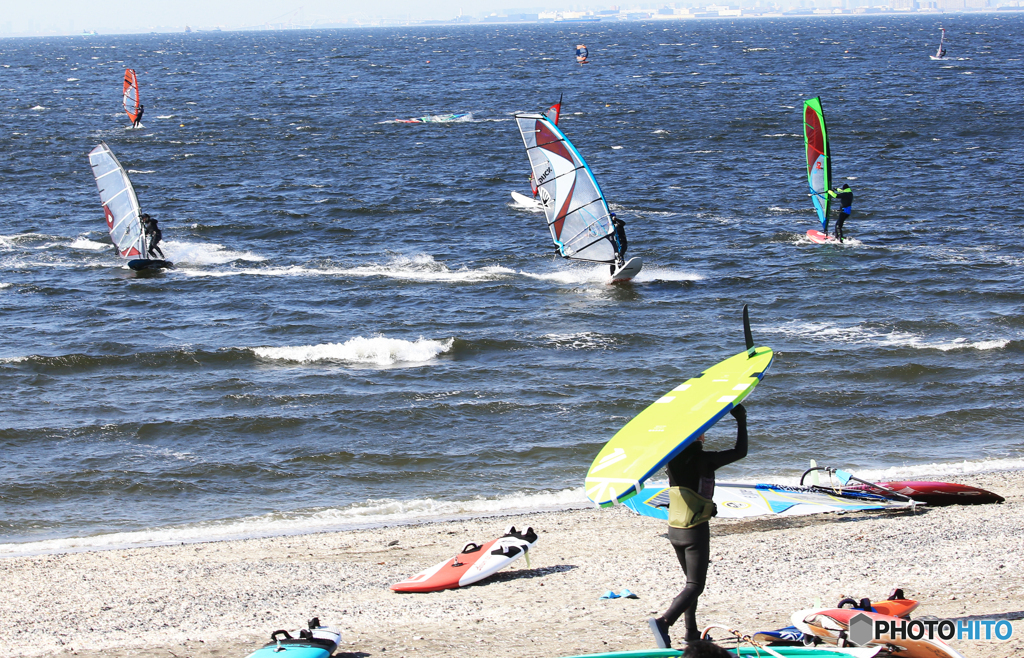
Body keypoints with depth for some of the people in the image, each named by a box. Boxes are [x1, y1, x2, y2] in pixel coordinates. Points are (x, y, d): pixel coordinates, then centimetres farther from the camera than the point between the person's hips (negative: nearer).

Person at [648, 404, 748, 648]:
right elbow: (740, 452, -9)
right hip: (696, 530, -7)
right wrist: (741, 421, 1)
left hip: (674, 529, 7)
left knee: (692, 580, 22)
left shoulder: (672, 460, 3)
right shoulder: (703, 460, -14)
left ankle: (692, 632, 24)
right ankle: (663, 622, -27)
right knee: (695, 585, -6)